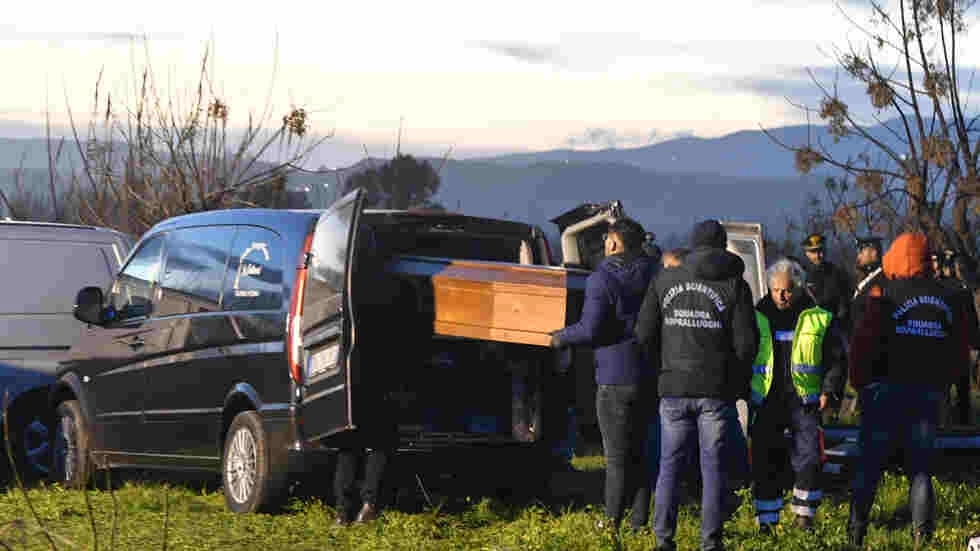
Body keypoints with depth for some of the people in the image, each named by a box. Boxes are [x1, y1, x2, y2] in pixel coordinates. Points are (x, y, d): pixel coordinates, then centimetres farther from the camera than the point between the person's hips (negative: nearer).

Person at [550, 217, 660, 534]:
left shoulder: (601, 279, -11)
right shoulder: (654, 276, 9)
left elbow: (590, 330, -16)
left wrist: (562, 338, 1)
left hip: (616, 379, -6)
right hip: (650, 376, 6)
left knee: (617, 457, -1)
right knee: (638, 454, 13)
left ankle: (613, 523, 2)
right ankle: (640, 523, 13)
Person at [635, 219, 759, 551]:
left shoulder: (664, 281, 3)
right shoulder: (734, 285, -3)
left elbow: (644, 334, 2)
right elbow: (746, 343, -6)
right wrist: (740, 380, 9)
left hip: (674, 387, 2)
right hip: (717, 390, -2)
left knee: (670, 465, 10)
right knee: (714, 467, 5)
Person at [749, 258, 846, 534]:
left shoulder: (819, 319, 4)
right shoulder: (757, 317, 6)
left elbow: (836, 358, 9)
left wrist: (828, 389, -3)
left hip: (804, 400, -1)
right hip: (766, 400, 1)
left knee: (808, 460, -6)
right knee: (764, 462, 1)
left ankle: (804, 513, 12)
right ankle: (766, 518, 12)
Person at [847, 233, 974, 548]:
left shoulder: (885, 295, -7)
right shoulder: (949, 300, 7)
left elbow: (863, 344, -10)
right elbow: (960, 355, 10)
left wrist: (859, 383, 2)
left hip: (886, 391, -3)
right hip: (929, 395, 3)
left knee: (869, 465, 3)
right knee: (921, 467, 10)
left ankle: (856, 533, 1)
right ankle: (922, 535, 4)